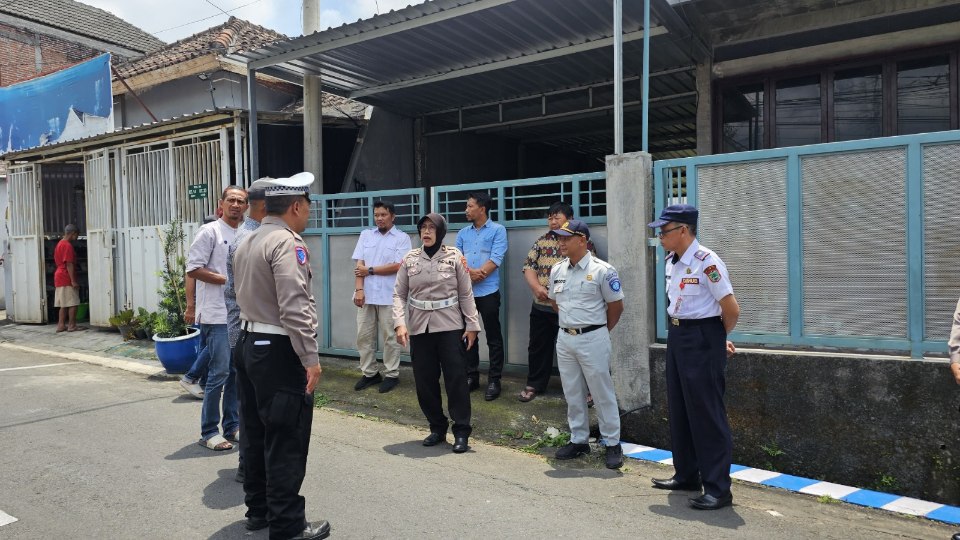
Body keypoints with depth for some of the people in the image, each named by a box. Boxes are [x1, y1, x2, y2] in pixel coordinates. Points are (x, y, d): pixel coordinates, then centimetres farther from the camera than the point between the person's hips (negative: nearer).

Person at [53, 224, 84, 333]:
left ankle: (61, 325, 11)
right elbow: (69, 264, -19)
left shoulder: (59, 244, 16)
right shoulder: (68, 245, -14)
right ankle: (72, 325, -1)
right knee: (73, 303, -4)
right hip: (67, 279, -10)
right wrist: (73, 281, -20)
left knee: (64, 304, 11)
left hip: (59, 278, 10)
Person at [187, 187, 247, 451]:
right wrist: (228, 280, -15)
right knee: (219, 373, -7)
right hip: (217, 316, -7)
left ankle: (232, 427, 21)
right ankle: (209, 432, 6)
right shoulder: (210, 231, -5)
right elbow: (193, 269, -12)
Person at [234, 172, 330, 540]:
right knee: (286, 440, -1)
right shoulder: (286, 242, -17)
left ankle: (258, 510, 29)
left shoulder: (247, 243, 13)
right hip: (279, 351, -10)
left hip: (248, 343, 10)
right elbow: (295, 308, -24)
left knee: (255, 433, 17)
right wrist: (310, 358, -21)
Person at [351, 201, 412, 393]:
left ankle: (391, 375, 13)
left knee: (389, 337, 3)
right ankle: (369, 373, 20)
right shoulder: (365, 235, 11)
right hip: (366, 294, 4)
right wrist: (359, 289, -7)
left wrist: (370, 270, -6)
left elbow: (398, 266, -11)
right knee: (364, 335, 7)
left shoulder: (402, 238, 0)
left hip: (389, 296, -4)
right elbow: (359, 265, 4)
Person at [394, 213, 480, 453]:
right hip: (419, 327, 3)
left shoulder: (454, 256, -1)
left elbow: (466, 294, 0)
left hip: (450, 326, -2)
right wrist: (399, 323, -10)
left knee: (456, 378, -1)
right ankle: (437, 427, 24)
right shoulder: (410, 259, 4)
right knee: (424, 380, 8)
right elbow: (399, 295, 3)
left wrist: (472, 325, -4)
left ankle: (461, 431, 9)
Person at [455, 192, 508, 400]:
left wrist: (476, 274, -12)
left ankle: (494, 380, 10)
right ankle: (471, 376, 23)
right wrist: (469, 272, -14)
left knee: (493, 337, 2)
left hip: (488, 291, -5)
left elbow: (496, 259, -11)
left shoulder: (498, 230, 0)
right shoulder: (463, 233, 14)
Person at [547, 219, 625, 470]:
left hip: (592, 339, -6)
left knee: (602, 393, 2)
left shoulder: (602, 270, -12)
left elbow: (616, 306, -4)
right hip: (565, 338, 6)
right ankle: (578, 440, 26)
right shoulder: (557, 270, 6)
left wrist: (601, 330, 5)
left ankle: (612, 444, 13)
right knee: (572, 393, 13)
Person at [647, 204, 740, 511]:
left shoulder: (706, 262, -18)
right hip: (676, 336, 9)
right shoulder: (671, 261, 8)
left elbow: (732, 310, -16)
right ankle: (686, 475, 31)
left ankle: (718, 488, 8)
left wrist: (717, 338, 0)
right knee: (679, 409, 16)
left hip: (702, 340, -9)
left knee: (706, 413, -3)